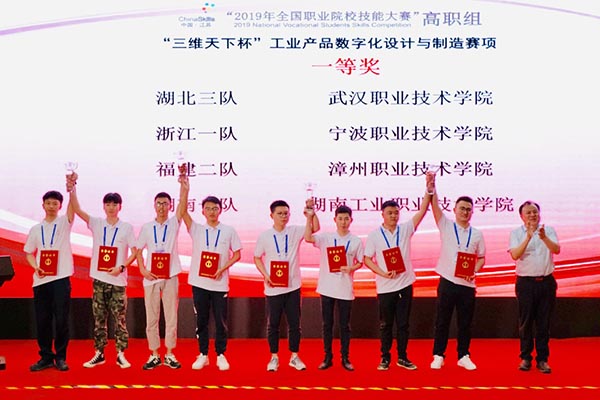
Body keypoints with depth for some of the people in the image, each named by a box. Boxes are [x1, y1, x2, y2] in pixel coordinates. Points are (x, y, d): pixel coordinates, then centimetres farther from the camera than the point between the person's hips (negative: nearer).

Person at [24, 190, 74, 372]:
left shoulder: (64, 223, 4)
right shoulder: (35, 229, 12)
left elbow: (73, 206, -15)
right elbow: (29, 253, 15)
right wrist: (36, 267, -5)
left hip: (61, 278, -3)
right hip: (40, 280, 3)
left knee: (61, 320, -2)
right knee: (42, 320, 5)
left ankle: (60, 357, 10)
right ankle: (46, 357, 15)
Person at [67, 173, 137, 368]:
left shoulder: (127, 227, 0)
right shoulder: (97, 224, 4)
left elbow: (135, 251, 0)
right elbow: (77, 210, -8)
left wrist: (122, 266, -13)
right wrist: (72, 188, -21)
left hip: (118, 280, -2)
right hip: (99, 279, 2)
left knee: (120, 319, 0)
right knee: (99, 319, 8)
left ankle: (121, 354, 8)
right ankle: (99, 354, 16)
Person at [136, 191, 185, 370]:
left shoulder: (174, 224, 4)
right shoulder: (147, 227, 6)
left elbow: (183, 204, -11)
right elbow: (138, 250, 10)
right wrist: (142, 270, -4)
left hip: (171, 277, -1)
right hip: (151, 278, 1)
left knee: (171, 317, 3)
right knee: (151, 318, 4)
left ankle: (170, 355, 12)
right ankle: (154, 355, 13)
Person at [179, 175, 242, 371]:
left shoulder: (229, 231, 2)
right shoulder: (197, 229, 3)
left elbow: (237, 254, 5)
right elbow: (183, 210, -9)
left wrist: (222, 269, -10)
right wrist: (184, 187, -20)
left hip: (219, 284, -1)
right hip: (199, 283, 1)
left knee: (221, 321, 4)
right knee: (201, 321, 8)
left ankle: (221, 355, 16)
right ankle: (203, 355, 19)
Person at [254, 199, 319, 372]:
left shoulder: (295, 231, 1)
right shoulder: (265, 236, -1)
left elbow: (315, 228, -9)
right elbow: (257, 258, 6)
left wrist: (312, 212, -24)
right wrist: (265, 275, -8)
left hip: (293, 287, 1)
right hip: (273, 288, -1)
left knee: (294, 323, 7)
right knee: (273, 324, 6)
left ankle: (294, 357, 19)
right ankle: (274, 357, 19)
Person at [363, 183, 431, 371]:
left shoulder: (405, 229, 2)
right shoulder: (374, 235, -3)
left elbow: (422, 210, -5)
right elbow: (367, 259, -3)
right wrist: (383, 273, -16)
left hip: (405, 285, 2)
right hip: (385, 287, -2)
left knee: (403, 324, 9)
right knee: (386, 325, 8)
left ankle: (402, 357, 20)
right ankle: (385, 358, 19)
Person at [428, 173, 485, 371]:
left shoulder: (477, 234, 8)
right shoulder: (446, 226, 2)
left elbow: (481, 258, 13)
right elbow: (435, 207, -13)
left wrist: (474, 271, -7)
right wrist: (432, 189, -29)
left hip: (467, 285, 2)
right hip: (447, 283, -2)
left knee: (465, 323, 8)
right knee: (442, 322, 4)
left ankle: (463, 356, 20)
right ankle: (438, 356, 14)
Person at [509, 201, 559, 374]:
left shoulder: (548, 230, 6)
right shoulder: (516, 233, 2)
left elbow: (556, 250, -9)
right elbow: (515, 255, -12)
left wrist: (544, 238, -27)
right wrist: (528, 237, -23)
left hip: (546, 281, 1)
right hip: (526, 282, -1)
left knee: (544, 322, 5)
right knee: (526, 322, 3)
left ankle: (542, 359, 13)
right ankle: (525, 358, 13)